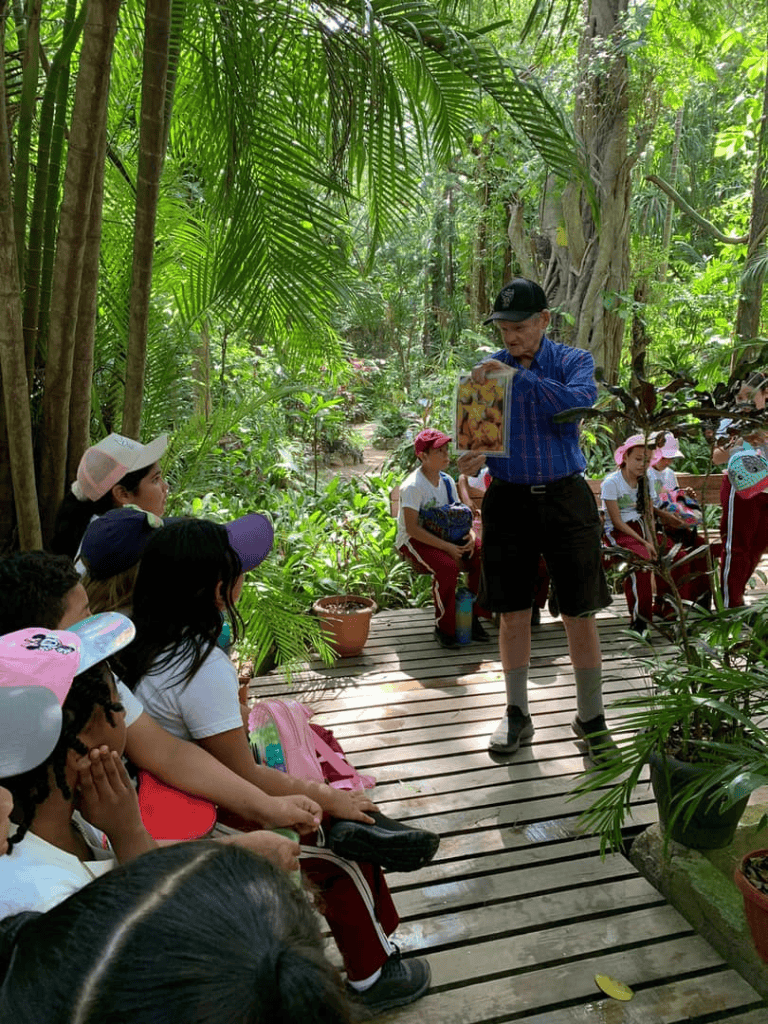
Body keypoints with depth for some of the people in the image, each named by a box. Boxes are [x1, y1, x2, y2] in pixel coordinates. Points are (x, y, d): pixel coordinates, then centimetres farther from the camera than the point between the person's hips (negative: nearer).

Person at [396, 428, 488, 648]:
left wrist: (471, 535, -11)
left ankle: (472, 617, 0)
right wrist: (447, 547, -27)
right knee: (447, 566, -34)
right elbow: (412, 528, -23)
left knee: (482, 556, -16)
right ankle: (443, 628, -15)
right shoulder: (413, 486, -17)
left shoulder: (446, 481, 5)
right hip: (414, 541, -7)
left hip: (444, 536, 7)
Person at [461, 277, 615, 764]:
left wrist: (516, 377, -26)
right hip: (509, 501, 2)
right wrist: (471, 460, -14)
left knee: (580, 613, 3)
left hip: (564, 498, -2)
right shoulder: (487, 371, 7)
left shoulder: (573, 360, 1)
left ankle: (591, 718, 20)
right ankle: (517, 714, 25)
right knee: (513, 614, 7)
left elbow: (580, 398, -22)